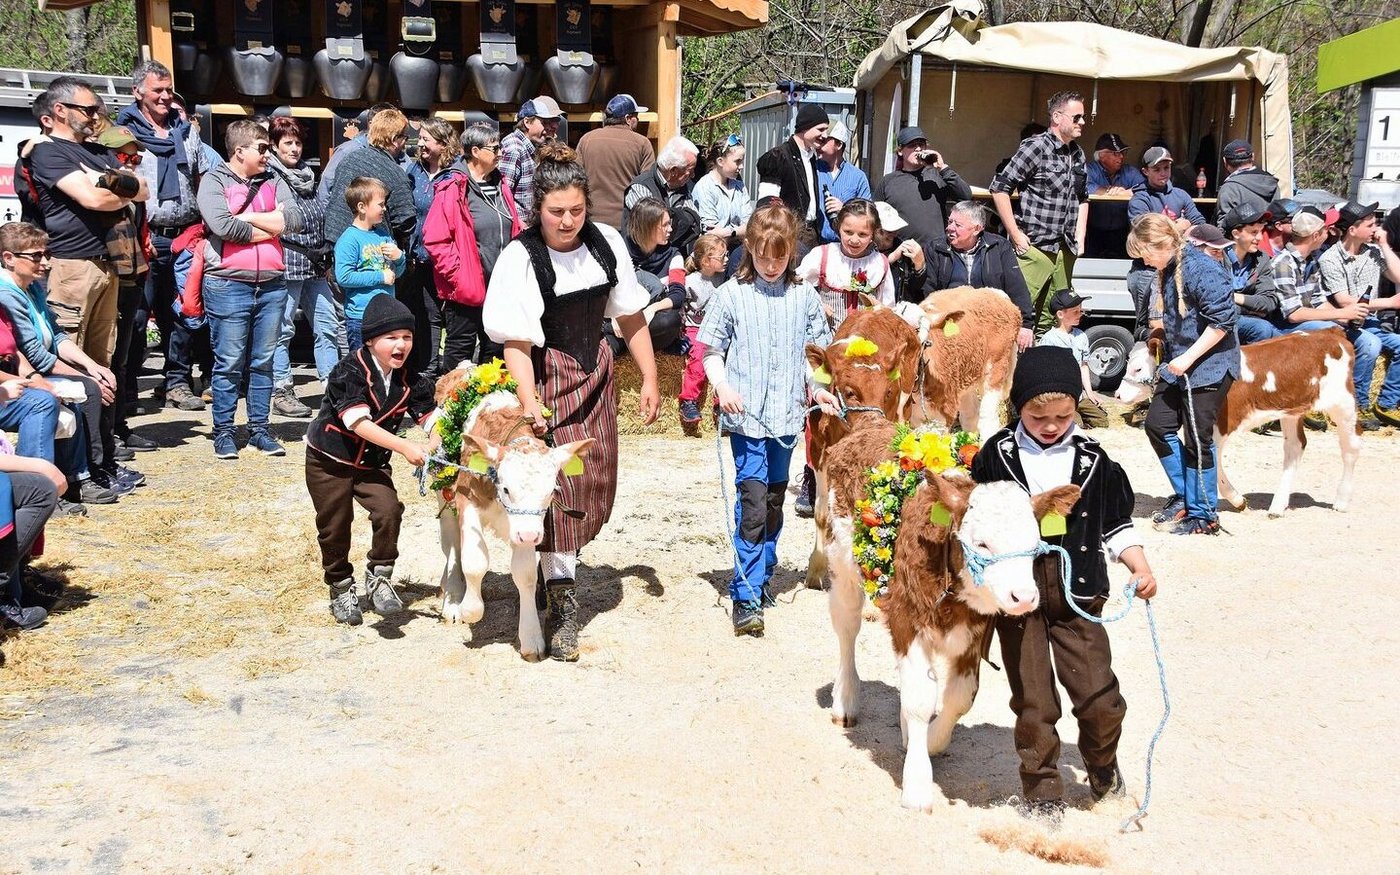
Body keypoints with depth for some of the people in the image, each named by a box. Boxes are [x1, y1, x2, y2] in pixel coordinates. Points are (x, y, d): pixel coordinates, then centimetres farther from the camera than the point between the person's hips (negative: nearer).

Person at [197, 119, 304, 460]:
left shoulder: (273, 182, 13)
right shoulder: (214, 181, -1)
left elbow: (295, 219, -2)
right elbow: (222, 225, -17)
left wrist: (247, 217, -7)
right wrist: (270, 225, -6)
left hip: (272, 284, 5)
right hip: (228, 284, -5)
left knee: (263, 362, 10)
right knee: (229, 363, 1)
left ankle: (259, 429, 19)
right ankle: (223, 432, 10)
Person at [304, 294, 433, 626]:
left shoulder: (409, 381, -7)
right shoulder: (349, 371, -23)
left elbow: (432, 418, -9)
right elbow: (358, 422, -32)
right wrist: (404, 447, -40)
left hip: (372, 464, 4)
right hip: (328, 459, -3)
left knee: (389, 512, -18)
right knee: (335, 526, 4)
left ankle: (379, 576, 1)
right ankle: (341, 588, 26)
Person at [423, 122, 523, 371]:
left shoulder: (500, 186, 11)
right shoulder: (453, 190, -12)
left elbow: (515, 231, 19)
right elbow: (435, 240, -16)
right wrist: (458, 276, -18)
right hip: (467, 290, -7)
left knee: (496, 351, 16)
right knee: (459, 352, 4)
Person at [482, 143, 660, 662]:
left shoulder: (607, 243, -3)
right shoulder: (520, 258, -17)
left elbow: (631, 317, 7)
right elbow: (516, 343, -21)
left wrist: (649, 379, 7)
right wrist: (529, 403, -31)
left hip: (595, 375, 5)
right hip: (546, 379, -5)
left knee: (596, 483, 9)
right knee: (556, 485, -8)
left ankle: (562, 558, 34)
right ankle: (563, 601, 0)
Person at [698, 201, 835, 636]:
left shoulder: (804, 296, 6)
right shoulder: (730, 295, -2)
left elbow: (817, 348, 16)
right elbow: (712, 350, 3)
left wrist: (818, 388, 3)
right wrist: (722, 387, -12)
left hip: (787, 415, 4)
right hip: (746, 416, -4)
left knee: (774, 500, 14)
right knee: (752, 499, -11)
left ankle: (763, 575, 30)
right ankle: (746, 596, -9)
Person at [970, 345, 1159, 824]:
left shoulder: (1093, 459, 4)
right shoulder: (996, 455, -1)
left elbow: (1116, 523, 12)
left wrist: (1140, 568, 0)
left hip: (1076, 593, 1)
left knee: (1100, 698, -1)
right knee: (1033, 701, 5)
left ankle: (1103, 767, 29)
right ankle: (1041, 790, 23)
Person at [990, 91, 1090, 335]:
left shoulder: (1078, 154, 15)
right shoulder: (1036, 147, -8)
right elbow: (999, 188, -11)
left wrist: (1080, 237, 16)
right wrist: (1016, 235, -12)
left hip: (1065, 250, 8)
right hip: (1034, 248, -7)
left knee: (1053, 319, 9)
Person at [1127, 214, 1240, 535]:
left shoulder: (1201, 268, -20)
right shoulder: (1168, 271, 7)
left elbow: (1222, 320, -23)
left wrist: (1188, 358, -21)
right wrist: (1171, 356, 16)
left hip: (1209, 365, -9)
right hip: (1178, 363, 9)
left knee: (1196, 438, -3)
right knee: (1157, 424, 9)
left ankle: (1203, 515, 9)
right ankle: (1184, 495, 24)